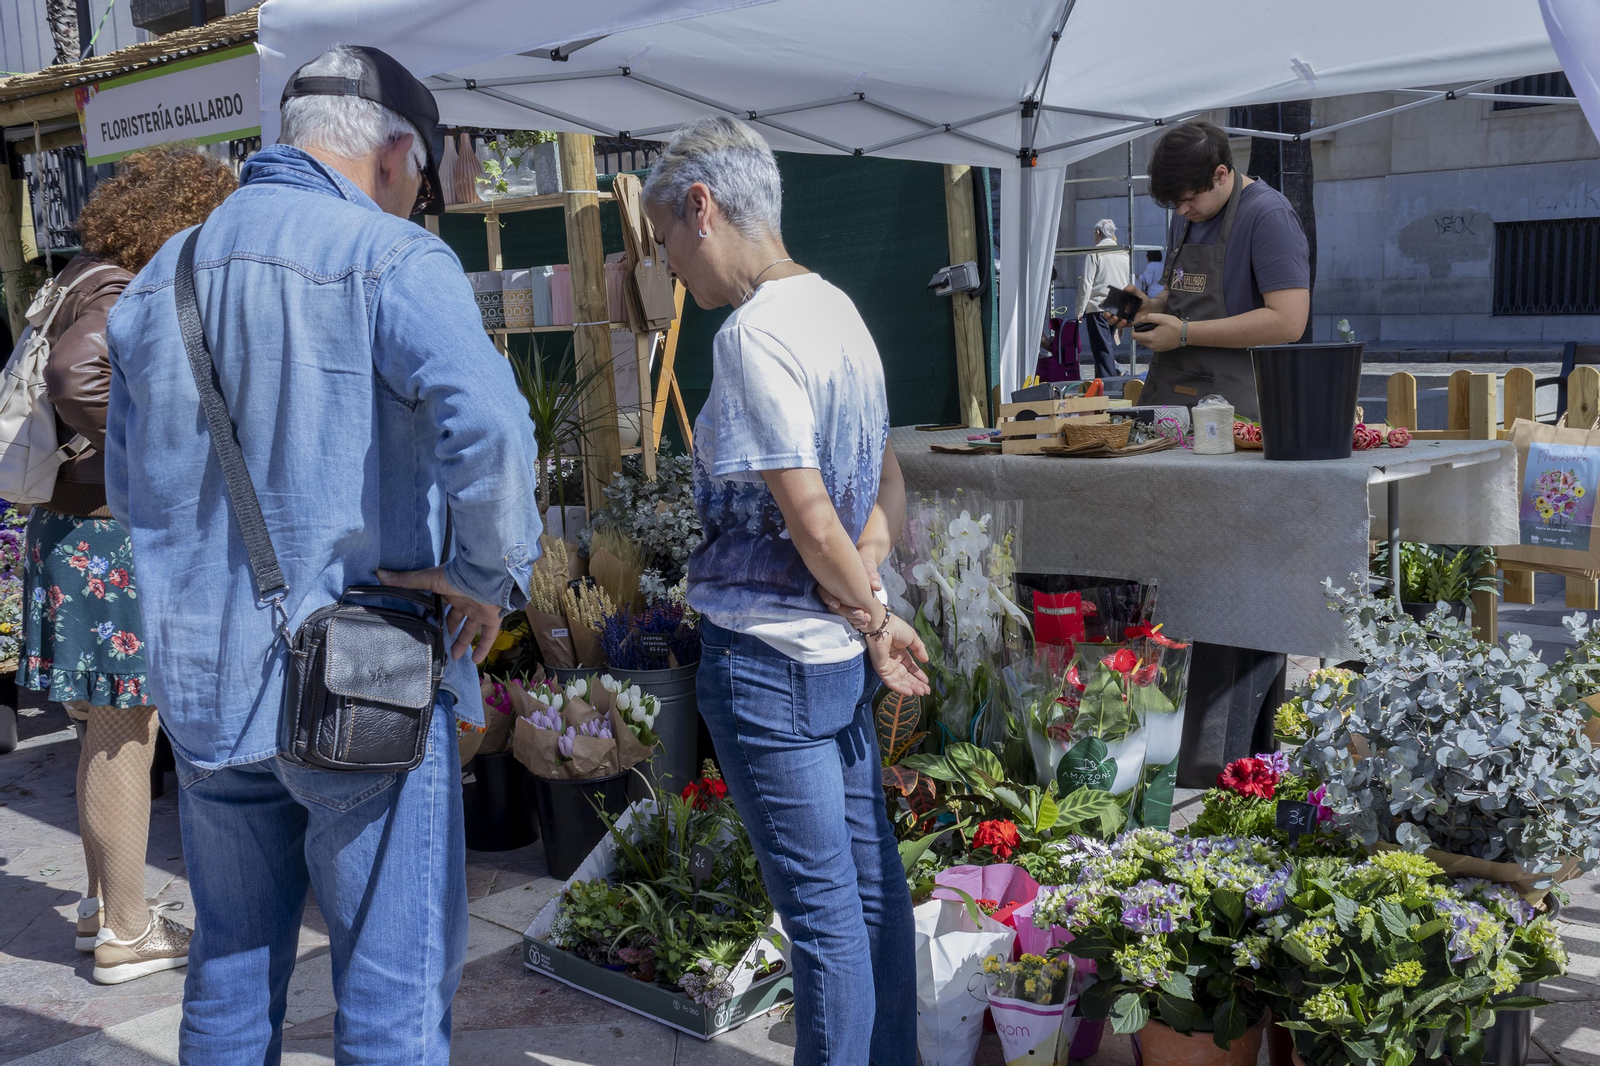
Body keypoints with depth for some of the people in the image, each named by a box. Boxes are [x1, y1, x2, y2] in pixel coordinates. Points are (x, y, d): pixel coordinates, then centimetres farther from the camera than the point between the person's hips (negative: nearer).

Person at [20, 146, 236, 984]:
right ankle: (126, 932, 10)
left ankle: (105, 904, 31)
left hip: (88, 530, 10)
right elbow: (74, 381, -31)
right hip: (110, 537, -10)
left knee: (109, 729, 18)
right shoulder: (115, 294, -15)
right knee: (124, 734, -1)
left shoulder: (96, 282, 15)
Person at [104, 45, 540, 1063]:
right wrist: (490, 578, -16)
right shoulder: (393, 259, -11)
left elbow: (131, 485, 17)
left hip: (202, 683, 7)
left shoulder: (158, 280, 11)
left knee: (230, 972, 20)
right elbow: (487, 425, -28)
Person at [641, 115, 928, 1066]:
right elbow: (888, 490, 13)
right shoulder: (838, 310, 10)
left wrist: (874, 616, -7)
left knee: (821, 905, 3)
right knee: (872, 878, 18)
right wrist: (867, 607, 3)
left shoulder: (753, 335, -18)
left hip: (769, 658, -9)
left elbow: (809, 517, -21)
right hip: (843, 651, 9)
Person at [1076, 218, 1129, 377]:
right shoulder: (1124, 253, 10)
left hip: (1098, 307, -5)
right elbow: (1128, 283, 13)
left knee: (1102, 349, -4)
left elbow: (1086, 283, -9)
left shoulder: (1095, 252, -6)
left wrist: (1080, 311, -5)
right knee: (1109, 346, 14)